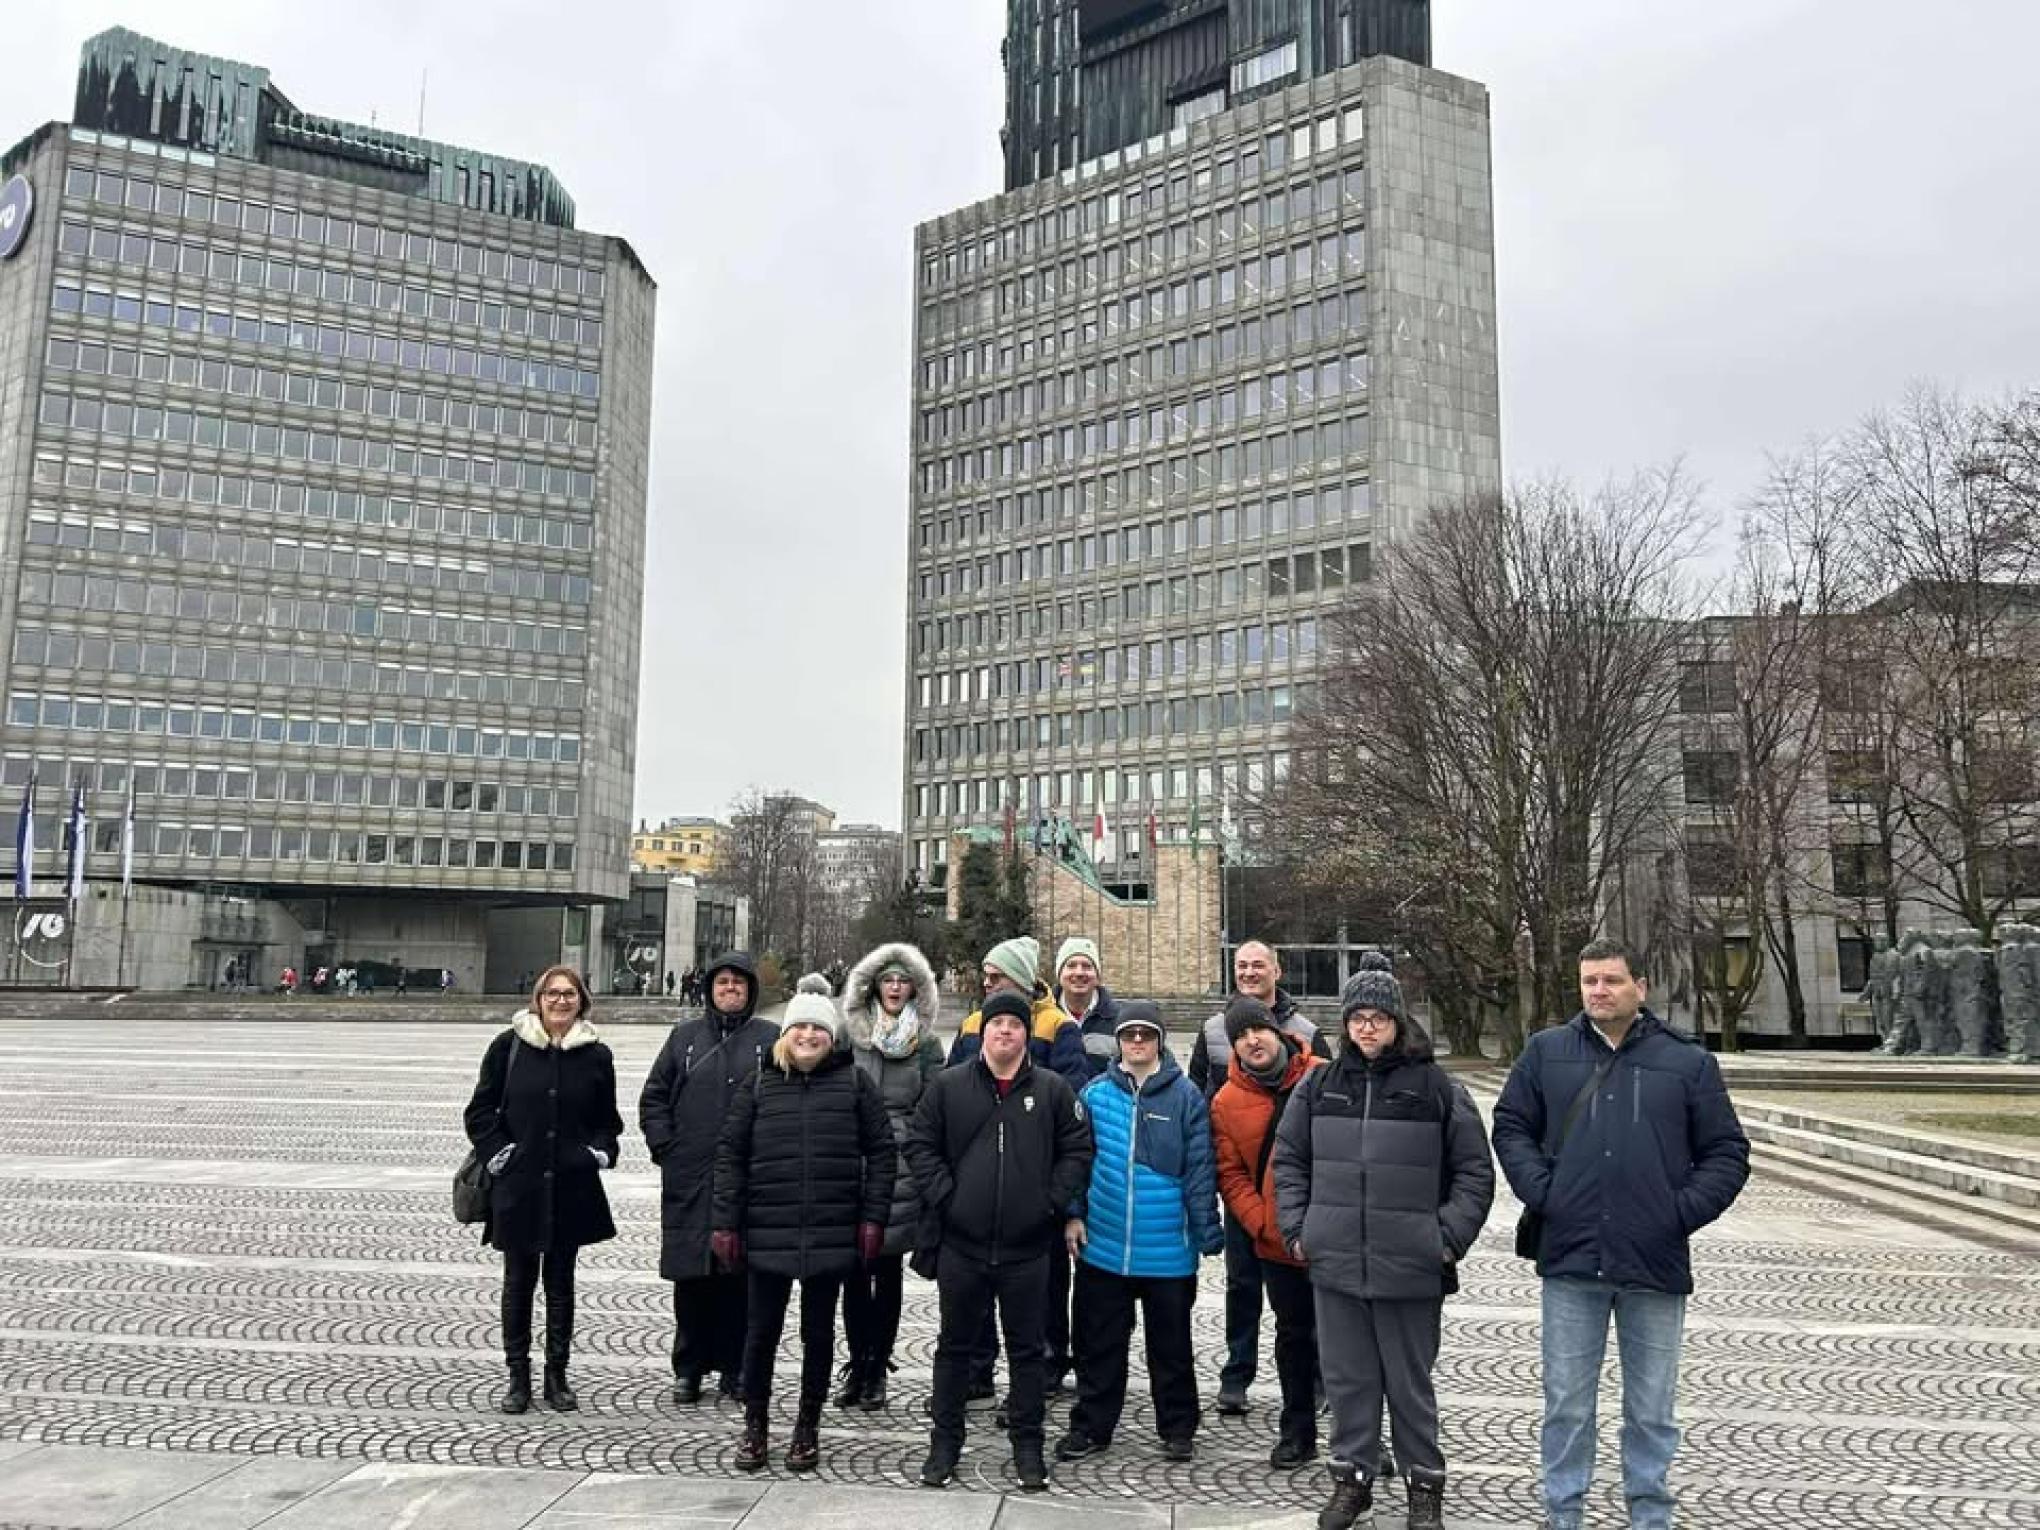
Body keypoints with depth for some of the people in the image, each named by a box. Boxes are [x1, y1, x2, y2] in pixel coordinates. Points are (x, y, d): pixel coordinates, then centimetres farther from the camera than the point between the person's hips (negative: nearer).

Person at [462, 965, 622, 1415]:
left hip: (571, 1188, 1)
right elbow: (480, 1110, 4)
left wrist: (600, 1152, -2)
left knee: (561, 1282, 9)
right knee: (519, 1281, 8)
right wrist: (496, 1151, -7)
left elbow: (608, 1120, 14)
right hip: (518, 1185, -1)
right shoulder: (509, 1046, -1)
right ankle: (518, 1377, 19)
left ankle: (557, 1375, 21)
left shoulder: (596, 1056, 3)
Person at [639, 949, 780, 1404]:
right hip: (689, 1179, 2)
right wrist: (664, 1145, 3)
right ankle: (689, 1367, 18)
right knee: (691, 1275, 7)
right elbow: (653, 1096, 14)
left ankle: (735, 1367, 15)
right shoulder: (685, 1037, 10)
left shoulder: (770, 1039, 3)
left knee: (741, 1276, 3)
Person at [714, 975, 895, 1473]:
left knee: (818, 1332, 11)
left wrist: (873, 1217, -4)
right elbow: (730, 1153, 3)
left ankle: (808, 1428, 27)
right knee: (761, 1333, 8)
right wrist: (726, 1223, -3)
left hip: (831, 1234, 0)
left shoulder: (854, 1082, 1)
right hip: (766, 1234, 1)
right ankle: (754, 1425, 27)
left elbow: (882, 1151, 2)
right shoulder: (761, 1084, 3)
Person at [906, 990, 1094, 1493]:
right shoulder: (947, 1086, 0)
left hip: (1027, 1247, 0)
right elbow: (921, 1145, 2)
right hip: (960, 1244, 0)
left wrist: (1051, 1201, -5)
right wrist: (944, 1197, -8)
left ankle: (1027, 1445, 24)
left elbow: (1077, 1149, 3)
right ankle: (945, 1441, 26)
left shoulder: (1054, 1089, 1)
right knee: (955, 1345, 13)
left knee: (1026, 1349, 11)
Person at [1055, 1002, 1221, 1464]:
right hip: (1102, 1246, 2)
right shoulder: (1096, 1093, 2)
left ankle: (1178, 1429, 28)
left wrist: (1207, 1235, -6)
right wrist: (1073, 1214, 0)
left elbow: (1200, 1170, -5)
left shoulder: (1185, 1096, -5)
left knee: (1171, 1346, 13)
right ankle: (1091, 1426, 27)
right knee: (1098, 1343, 13)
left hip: (1167, 1249, -2)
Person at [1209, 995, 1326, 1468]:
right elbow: (1231, 1175, 1)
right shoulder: (1227, 1101, 0)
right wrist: (1263, 1224, -9)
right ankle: (1297, 1432, 29)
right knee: (1293, 1335, 15)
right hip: (1278, 1242, 2)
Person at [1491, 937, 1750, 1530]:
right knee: (1566, 1406, 9)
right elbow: (1510, 1127, 9)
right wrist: (1542, 1194, -4)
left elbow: (1727, 1152, 6)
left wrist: (1683, 1211, -5)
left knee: (1652, 1412, 11)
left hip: (1655, 1265, 0)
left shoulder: (1688, 1061, 2)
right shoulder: (1546, 1052, 4)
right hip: (1571, 1261, 1)